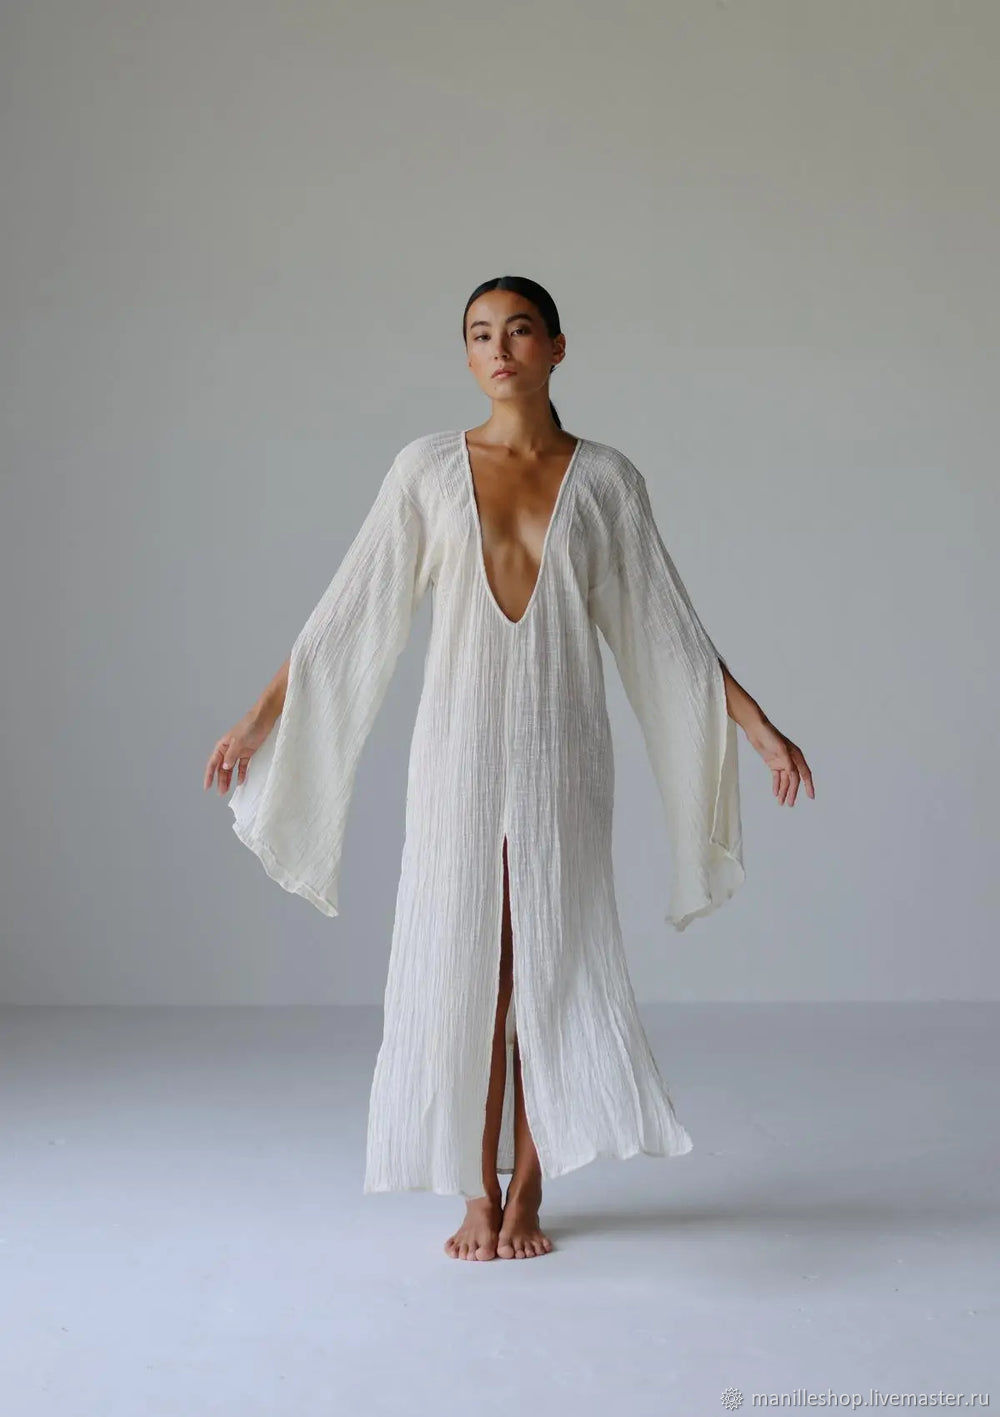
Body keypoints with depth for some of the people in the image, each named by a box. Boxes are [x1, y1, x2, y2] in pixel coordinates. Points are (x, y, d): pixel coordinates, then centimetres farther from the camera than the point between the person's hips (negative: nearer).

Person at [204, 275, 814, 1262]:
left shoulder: (605, 478, 4)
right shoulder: (429, 468, 3)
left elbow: (666, 627, 5)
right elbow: (349, 617, 4)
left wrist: (759, 727, 0)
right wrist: (259, 719, 2)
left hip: (558, 747, 0)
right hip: (460, 745, 0)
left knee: (552, 967, 1)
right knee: (462, 968, 3)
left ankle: (526, 1191, 15)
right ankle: (478, 1195, 16)